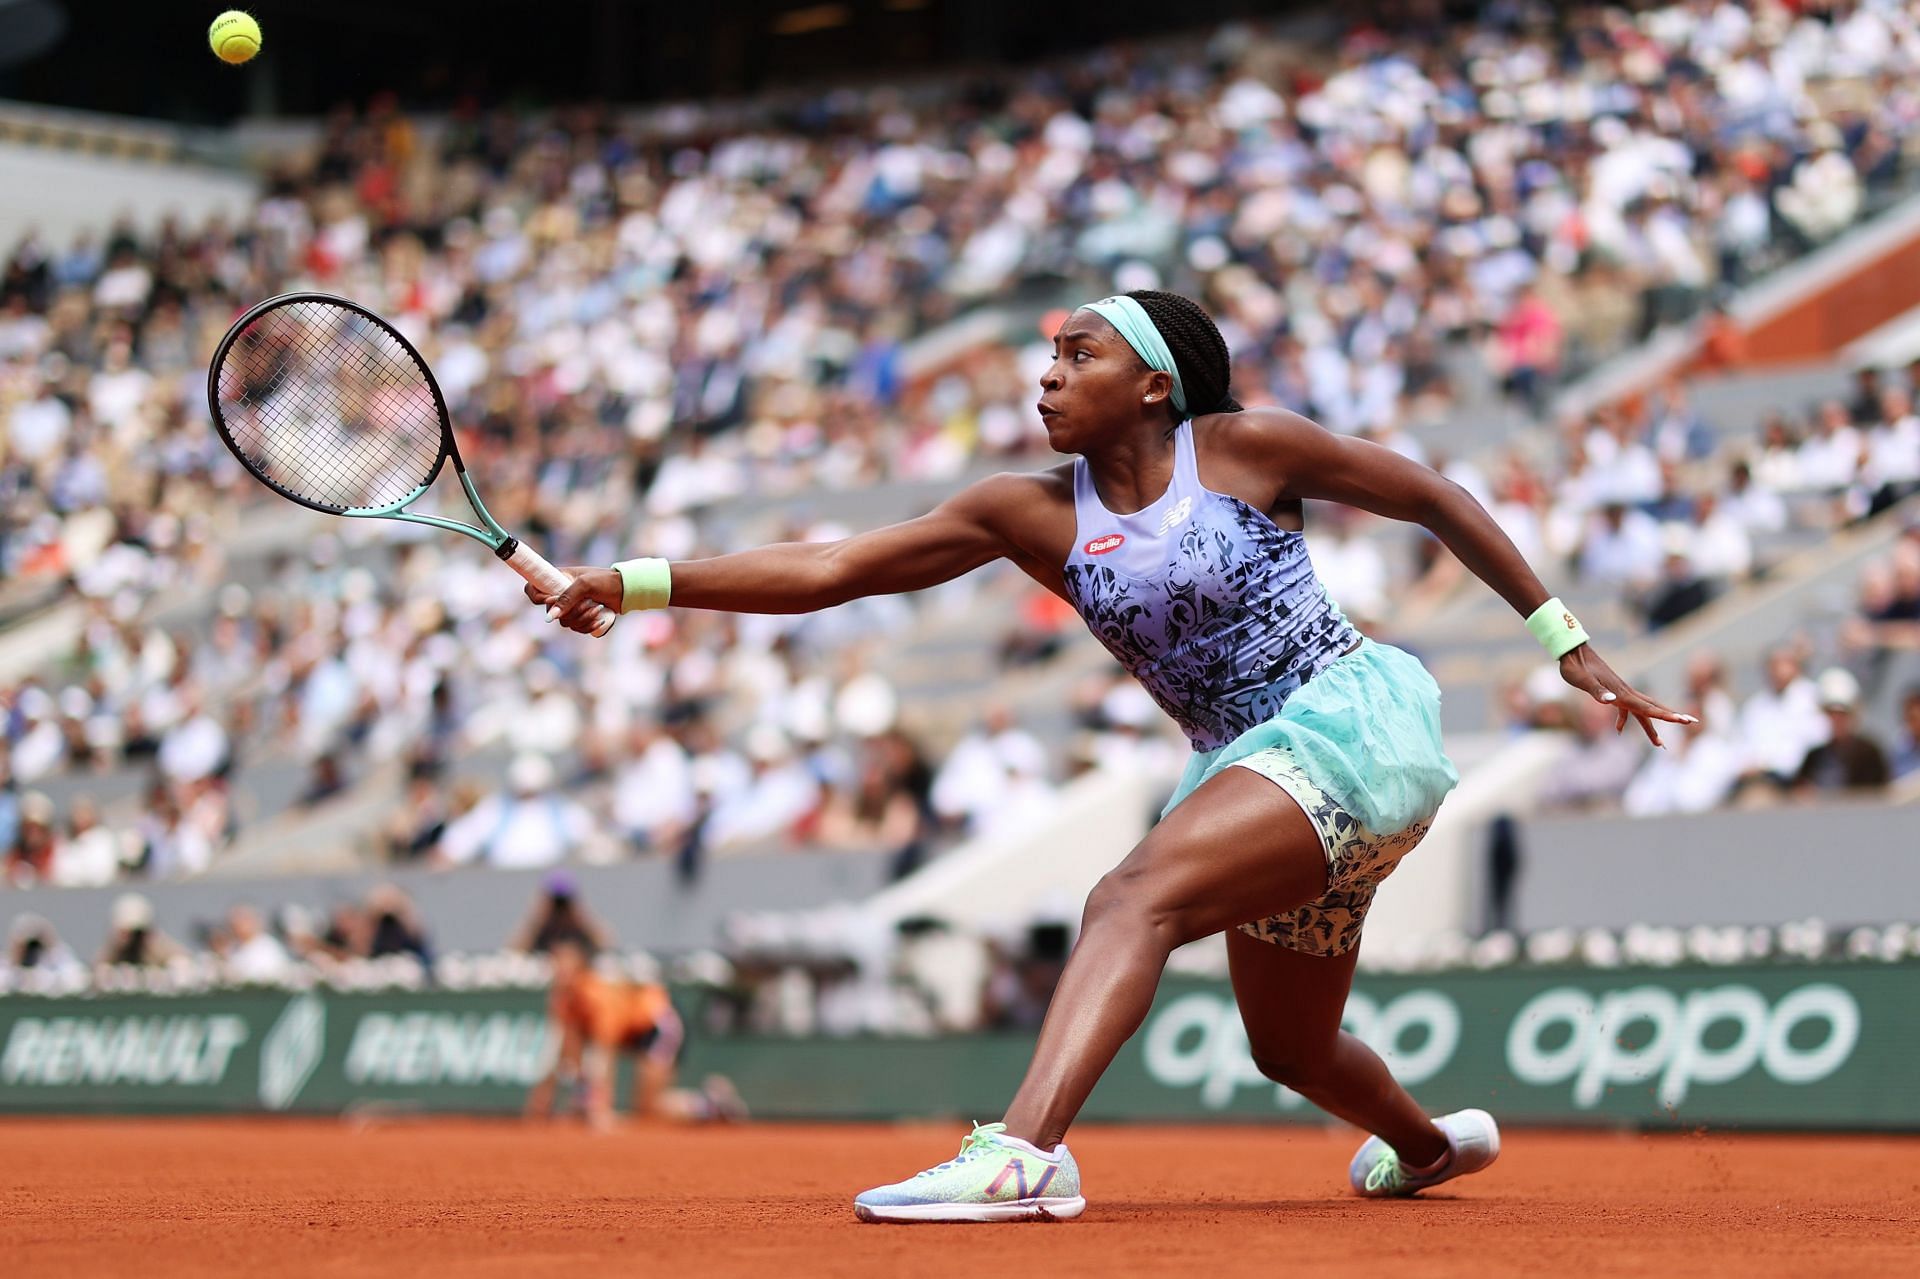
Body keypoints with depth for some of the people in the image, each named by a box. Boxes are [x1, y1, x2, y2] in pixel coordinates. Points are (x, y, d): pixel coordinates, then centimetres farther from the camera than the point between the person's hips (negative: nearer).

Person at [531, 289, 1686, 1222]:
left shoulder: (1247, 447, -7)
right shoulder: (1036, 513, 4)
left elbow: (1438, 500, 2)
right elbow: (831, 568, -1)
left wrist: (1565, 641, 1)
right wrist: (637, 584, -9)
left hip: (1354, 721, -7)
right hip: (1252, 766, 7)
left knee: (1135, 897, -28)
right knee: (1292, 1054, 20)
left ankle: (1026, 1151, -46)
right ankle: (1433, 1143, 54)